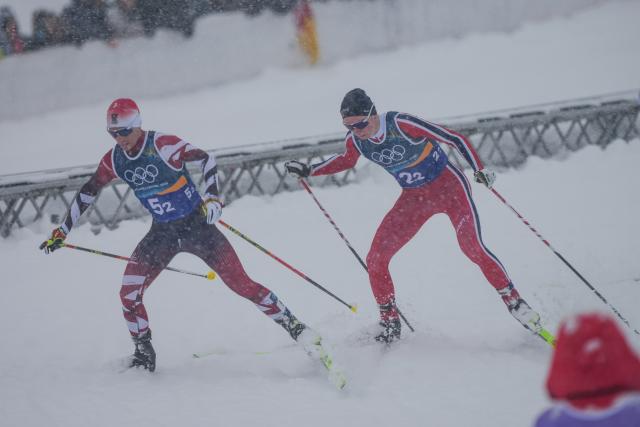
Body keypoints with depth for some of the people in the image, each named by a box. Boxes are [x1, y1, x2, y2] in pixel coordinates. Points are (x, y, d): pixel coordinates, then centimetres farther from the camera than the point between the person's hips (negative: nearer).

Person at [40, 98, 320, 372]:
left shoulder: (162, 145, -20)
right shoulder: (114, 160, -4)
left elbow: (207, 159, -16)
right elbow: (87, 193, 9)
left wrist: (212, 196, -30)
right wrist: (62, 232, 9)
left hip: (197, 225, -5)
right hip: (163, 233, 5)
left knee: (241, 283, -10)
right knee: (129, 293, -8)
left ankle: (294, 326, 1)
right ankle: (144, 353, 11)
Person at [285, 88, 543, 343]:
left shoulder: (401, 124, -28)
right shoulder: (355, 139, -10)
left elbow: (454, 139, -23)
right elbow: (346, 161, 15)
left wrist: (480, 170, -32)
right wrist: (308, 171, 6)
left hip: (448, 186, -6)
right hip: (414, 198, 6)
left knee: (472, 248, -24)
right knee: (375, 260, -4)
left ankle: (514, 302, -7)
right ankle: (390, 325, 12)